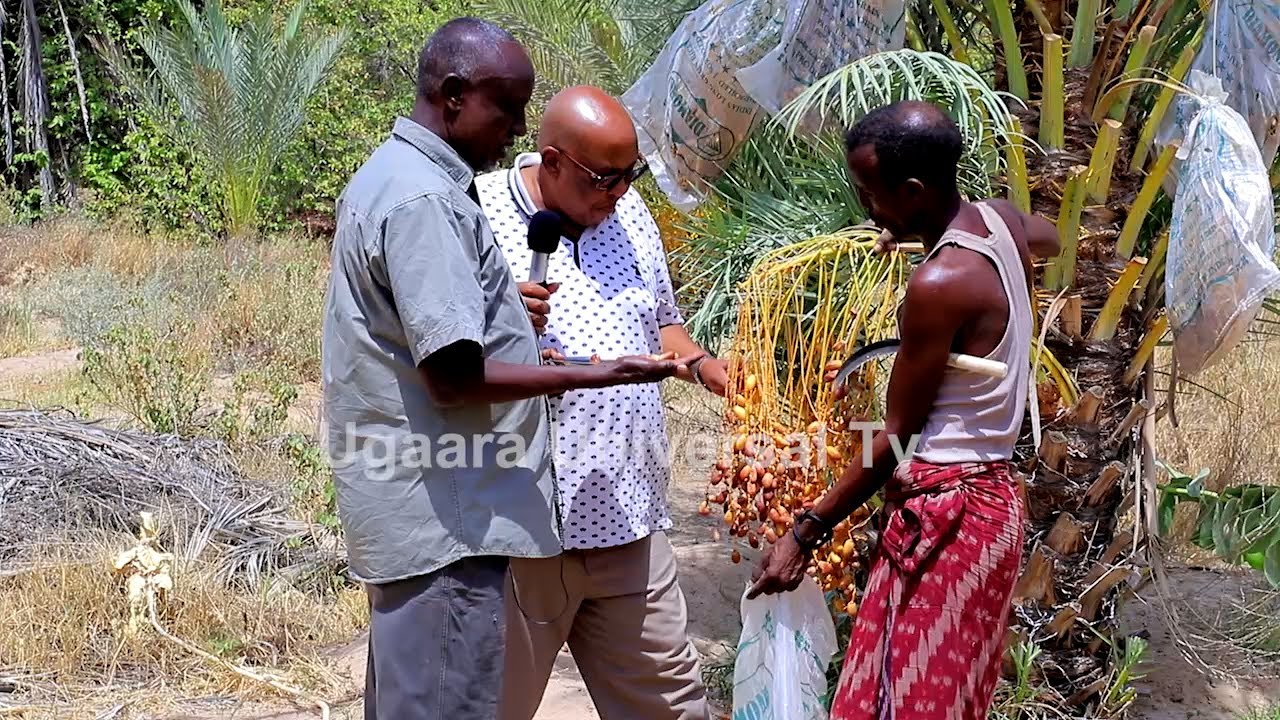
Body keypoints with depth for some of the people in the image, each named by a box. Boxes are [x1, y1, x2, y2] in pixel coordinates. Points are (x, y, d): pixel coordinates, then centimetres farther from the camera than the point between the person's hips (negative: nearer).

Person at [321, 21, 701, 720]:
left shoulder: (392, 174, 14)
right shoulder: (424, 200, -19)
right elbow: (454, 375, -22)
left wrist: (506, 311, 17)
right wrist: (593, 375, -16)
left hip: (410, 505, 11)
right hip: (442, 513, -11)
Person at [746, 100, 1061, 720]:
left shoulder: (938, 285, -22)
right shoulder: (1002, 220, 3)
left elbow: (896, 436, -15)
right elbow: (1047, 239, 31)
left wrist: (805, 533, -7)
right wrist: (920, 233, 24)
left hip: (946, 515, -9)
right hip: (984, 497, 9)